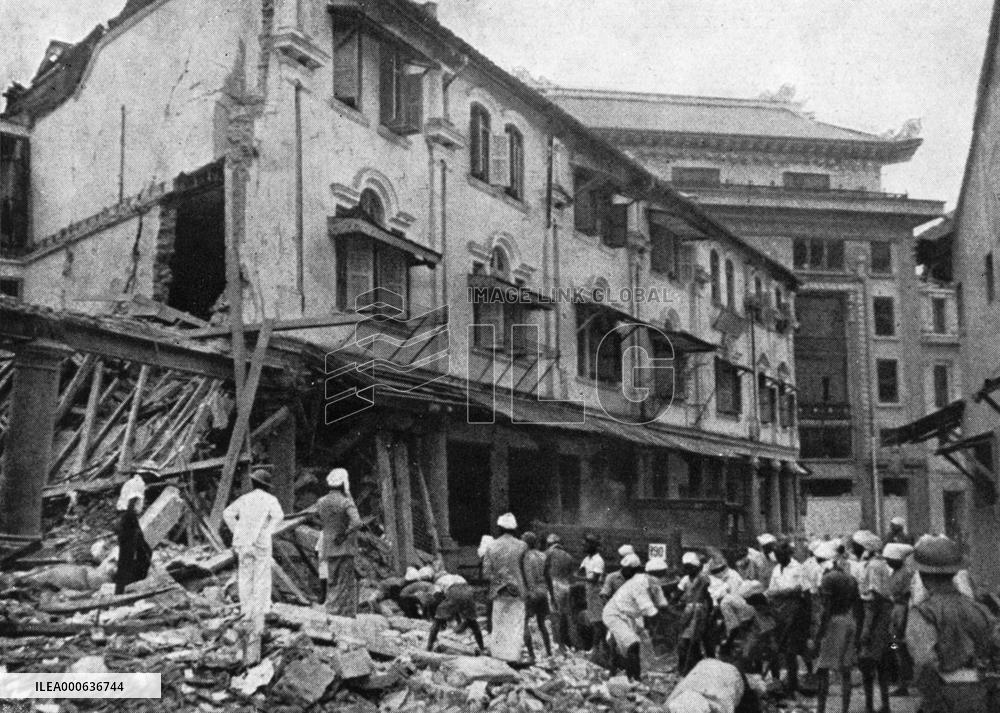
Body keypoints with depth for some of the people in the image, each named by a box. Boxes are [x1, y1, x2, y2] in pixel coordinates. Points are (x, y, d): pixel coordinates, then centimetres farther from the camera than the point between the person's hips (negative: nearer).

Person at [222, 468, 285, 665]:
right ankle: (258, 620, -2)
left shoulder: (244, 499, 10)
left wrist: (236, 533, 3)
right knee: (262, 583, 2)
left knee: (245, 582, 11)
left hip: (242, 544, 3)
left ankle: (247, 619, 14)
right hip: (261, 545, -3)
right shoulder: (270, 499, 0)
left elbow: (227, 513, 0)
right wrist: (267, 532, -9)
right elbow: (278, 515, -18)